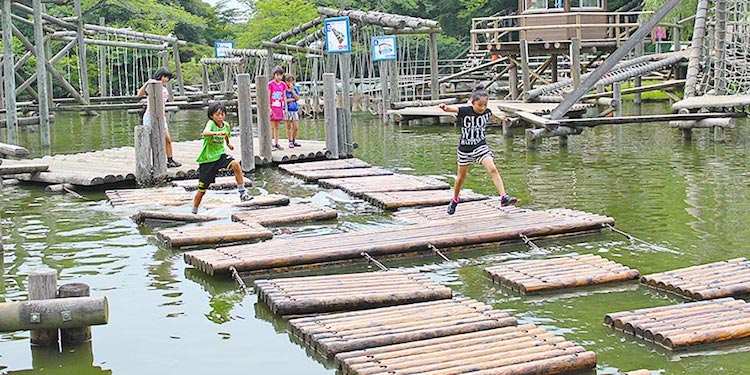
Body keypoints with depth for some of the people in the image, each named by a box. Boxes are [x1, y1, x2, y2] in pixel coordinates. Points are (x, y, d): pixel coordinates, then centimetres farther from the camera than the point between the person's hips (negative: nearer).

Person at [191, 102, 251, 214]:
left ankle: (242, 193, -20)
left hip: (220, 155, 4)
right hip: (207, 159, -3)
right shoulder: (210, 123, -19)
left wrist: (228, 144, 30)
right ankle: (194, 211, 26)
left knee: (235, 164, -28)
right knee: (202, 190, 5)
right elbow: (205, 132, -44)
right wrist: (218, 132, -59)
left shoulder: (226, 125, -2)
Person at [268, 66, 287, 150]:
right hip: (272, 107, -5)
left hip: (279, 108, 5)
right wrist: (269, 108, -13)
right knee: (272, 126, -5)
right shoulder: (270, 84, -7)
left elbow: (284, 97, 12)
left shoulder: (283, 85, 8)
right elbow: (268, 97, -7)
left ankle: (276, 144, 13)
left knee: (277, 127, 9)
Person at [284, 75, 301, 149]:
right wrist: (293, 99, -5)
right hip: (287, 110, -3)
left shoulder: (295, 89, 10)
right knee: (288, 127, 2)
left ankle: (294, 140, 19)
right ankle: (290, 142, 10)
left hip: (295, 109, 3)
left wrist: (292, 90, -8)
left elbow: (297, 98, -1)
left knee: (296, 127, 2)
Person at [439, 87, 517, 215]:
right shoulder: (465, 111, -17)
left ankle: (504, 197, -23)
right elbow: (453, 109, -36)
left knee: (493, 169, -19)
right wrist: (445, 108, -60)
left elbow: (493, 115, 21)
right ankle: (455, 199, 37)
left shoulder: (487, 112, -4)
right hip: (465, 149, -2)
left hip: (481, 146, 2)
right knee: (461, 176, 13)